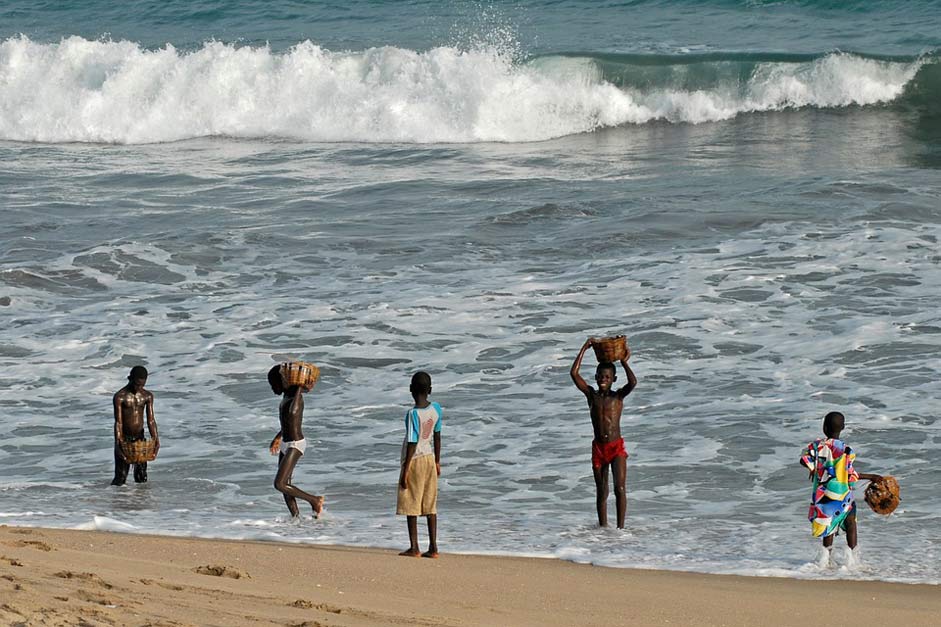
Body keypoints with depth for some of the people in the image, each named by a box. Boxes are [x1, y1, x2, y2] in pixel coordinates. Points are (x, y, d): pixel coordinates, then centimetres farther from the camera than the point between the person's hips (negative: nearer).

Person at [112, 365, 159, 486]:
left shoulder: (147, 396, 1)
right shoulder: (120, 397, -12)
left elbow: (151, 420, -2)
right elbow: (118, 422, -16)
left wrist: (155, 439, -15)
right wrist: (118, 443, -26)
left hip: (140, 438, 4)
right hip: (124, 438, -4)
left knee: (142, 478, 5)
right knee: (120, 478, -5)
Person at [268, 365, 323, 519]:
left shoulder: (297, 397, -16)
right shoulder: (286, 396, 11)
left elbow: (292, 412, -39)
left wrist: (299, 390, -32)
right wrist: (278, 437, 34)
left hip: (295, 445, -9)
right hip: (286, 444, 9)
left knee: (279, 484, -13)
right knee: (285, 485, 7)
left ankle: (315, 500, -1)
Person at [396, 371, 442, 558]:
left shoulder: (413, 414, -19)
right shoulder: (436, 409, -1)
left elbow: (412, 443, -18)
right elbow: (437, 437, 8)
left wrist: (406, 470, -13)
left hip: (414, 460, -6)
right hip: (429, 458, 6)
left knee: (411, 506, 2)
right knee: (430, 505, 8)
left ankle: (414, 547, 2)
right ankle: (433, 547, 7)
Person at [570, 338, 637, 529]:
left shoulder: (618, 396, 0)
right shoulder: (591, 395, 5)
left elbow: (633, 382, -20)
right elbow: (574, 373, -5)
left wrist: (624, 362, -12)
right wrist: (584, 349, -4)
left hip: (617, 447, -3)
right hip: (598, 448, 3)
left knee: (620, 488, -13)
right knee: (601, 492, 9)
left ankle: (620, 527, -12)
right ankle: (603, 527, 17)